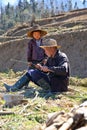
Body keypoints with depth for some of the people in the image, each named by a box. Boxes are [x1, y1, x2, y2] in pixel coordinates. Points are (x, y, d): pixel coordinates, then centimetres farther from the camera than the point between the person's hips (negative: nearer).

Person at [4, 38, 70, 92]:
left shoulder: (62, 57, -16)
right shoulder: (50, 58, 11)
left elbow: (64, 70, -35)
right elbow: (45, 71, 17)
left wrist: (49, 69, -29)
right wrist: (41, 68, -6)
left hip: (58, 87, -9)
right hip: (50, 82, 9)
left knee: (34, 73, -17)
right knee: (31, 72, 7)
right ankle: (13, 88, 5)